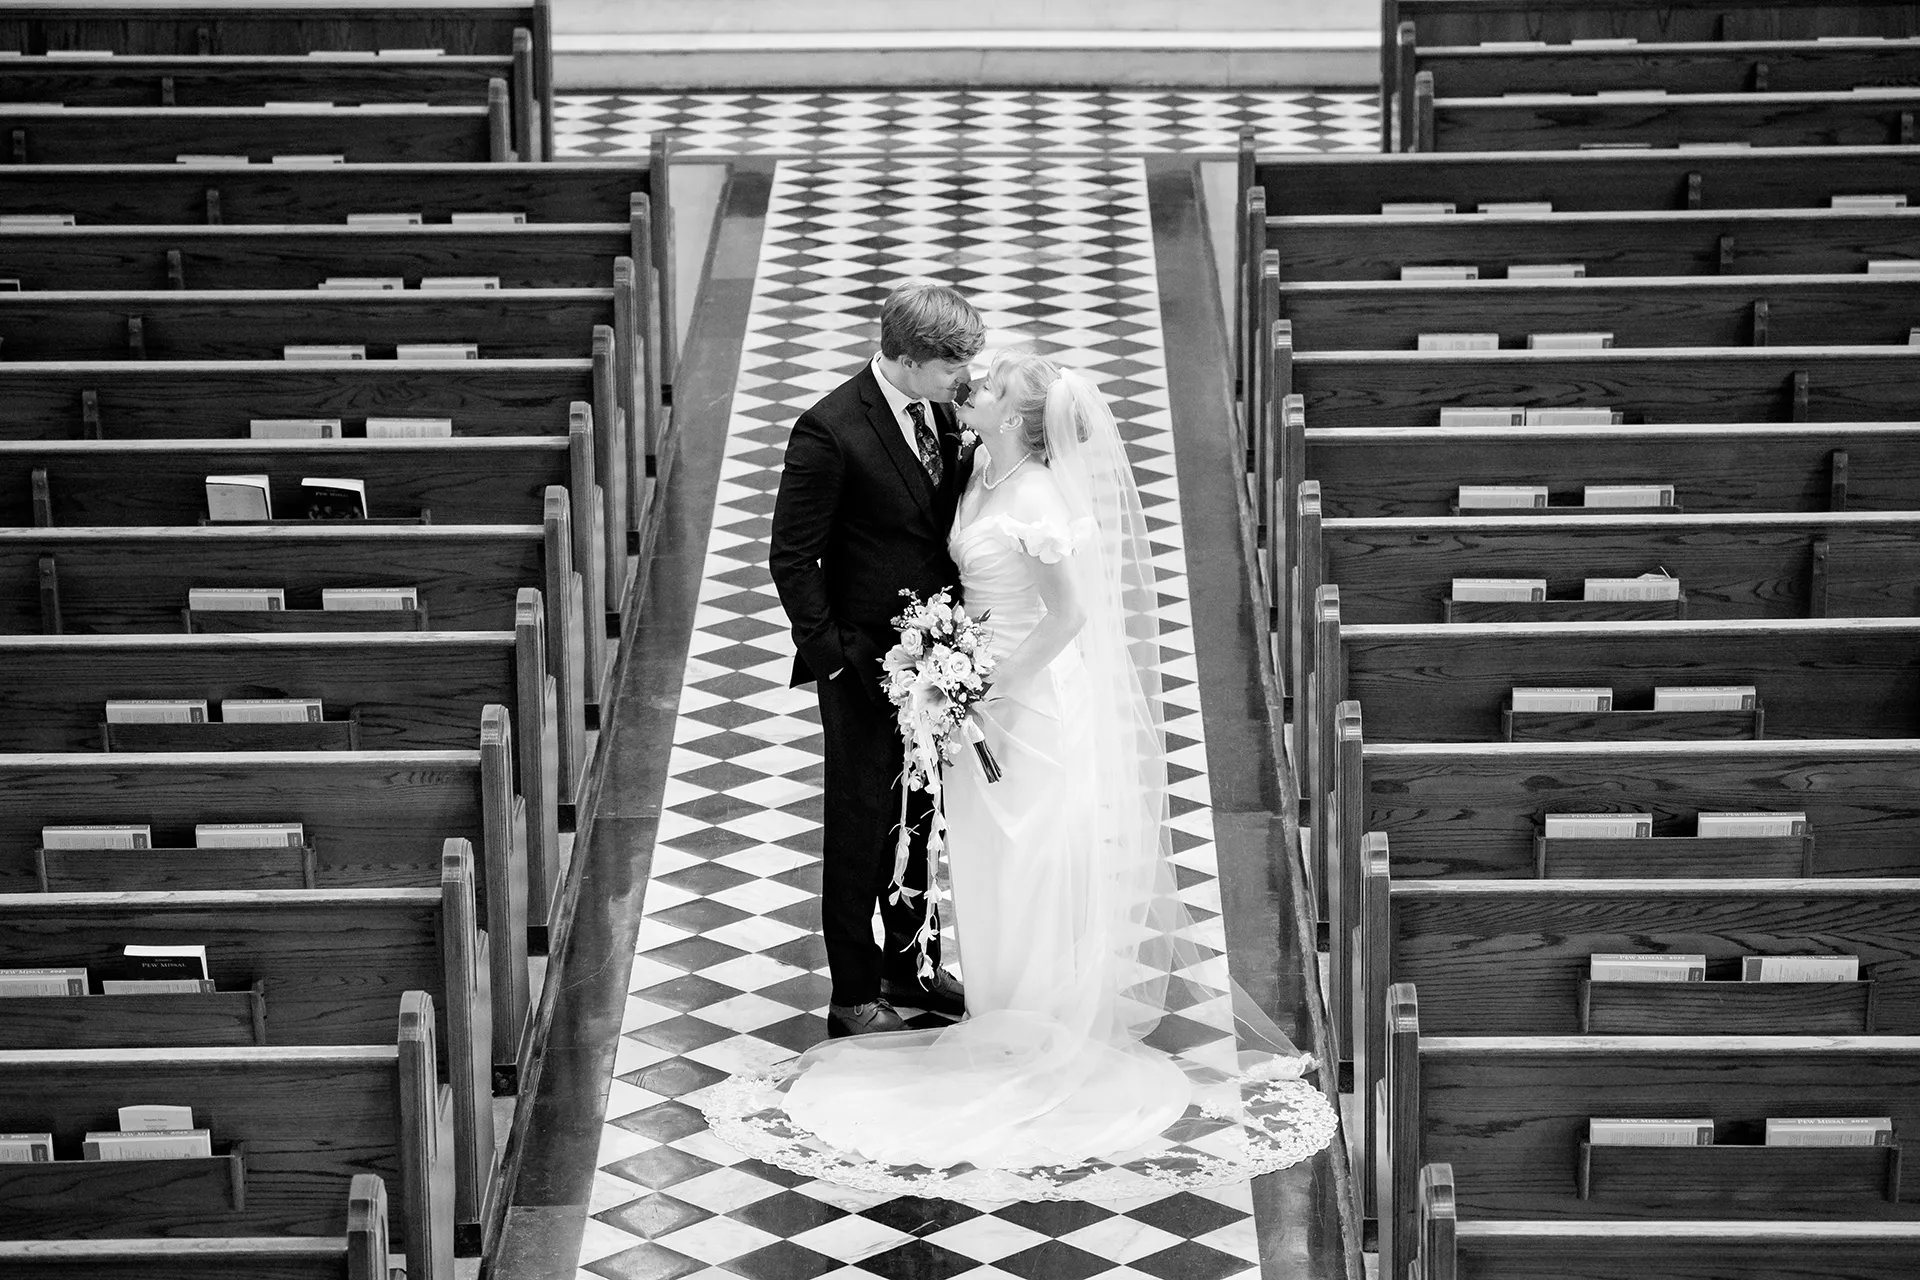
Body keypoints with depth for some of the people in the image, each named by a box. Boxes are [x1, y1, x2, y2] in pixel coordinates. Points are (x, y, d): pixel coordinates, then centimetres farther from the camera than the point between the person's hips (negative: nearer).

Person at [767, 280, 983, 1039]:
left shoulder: (942, 412, 0)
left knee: (923, 820, 19)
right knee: (860, 827, 6)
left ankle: (912, 967, 35)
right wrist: (829, 654, -16)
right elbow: (791, 558, -16)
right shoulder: (829, 431, -21)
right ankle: (854, 996, 18)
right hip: (865, 664, -7)